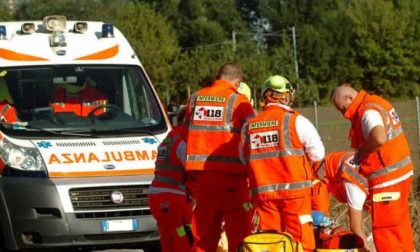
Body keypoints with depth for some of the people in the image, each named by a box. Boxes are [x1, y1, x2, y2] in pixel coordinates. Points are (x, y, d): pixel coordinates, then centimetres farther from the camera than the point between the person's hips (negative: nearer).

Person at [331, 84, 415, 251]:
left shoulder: (368, 113, -18)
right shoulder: (377, 103, 12)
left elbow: (379, 138, -36)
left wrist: (360, 153, -19)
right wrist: (362, 154, 3)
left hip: (387, 179, -10)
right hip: (402, 173, 10)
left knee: (384, 229, -5)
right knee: (400, 224, 18)